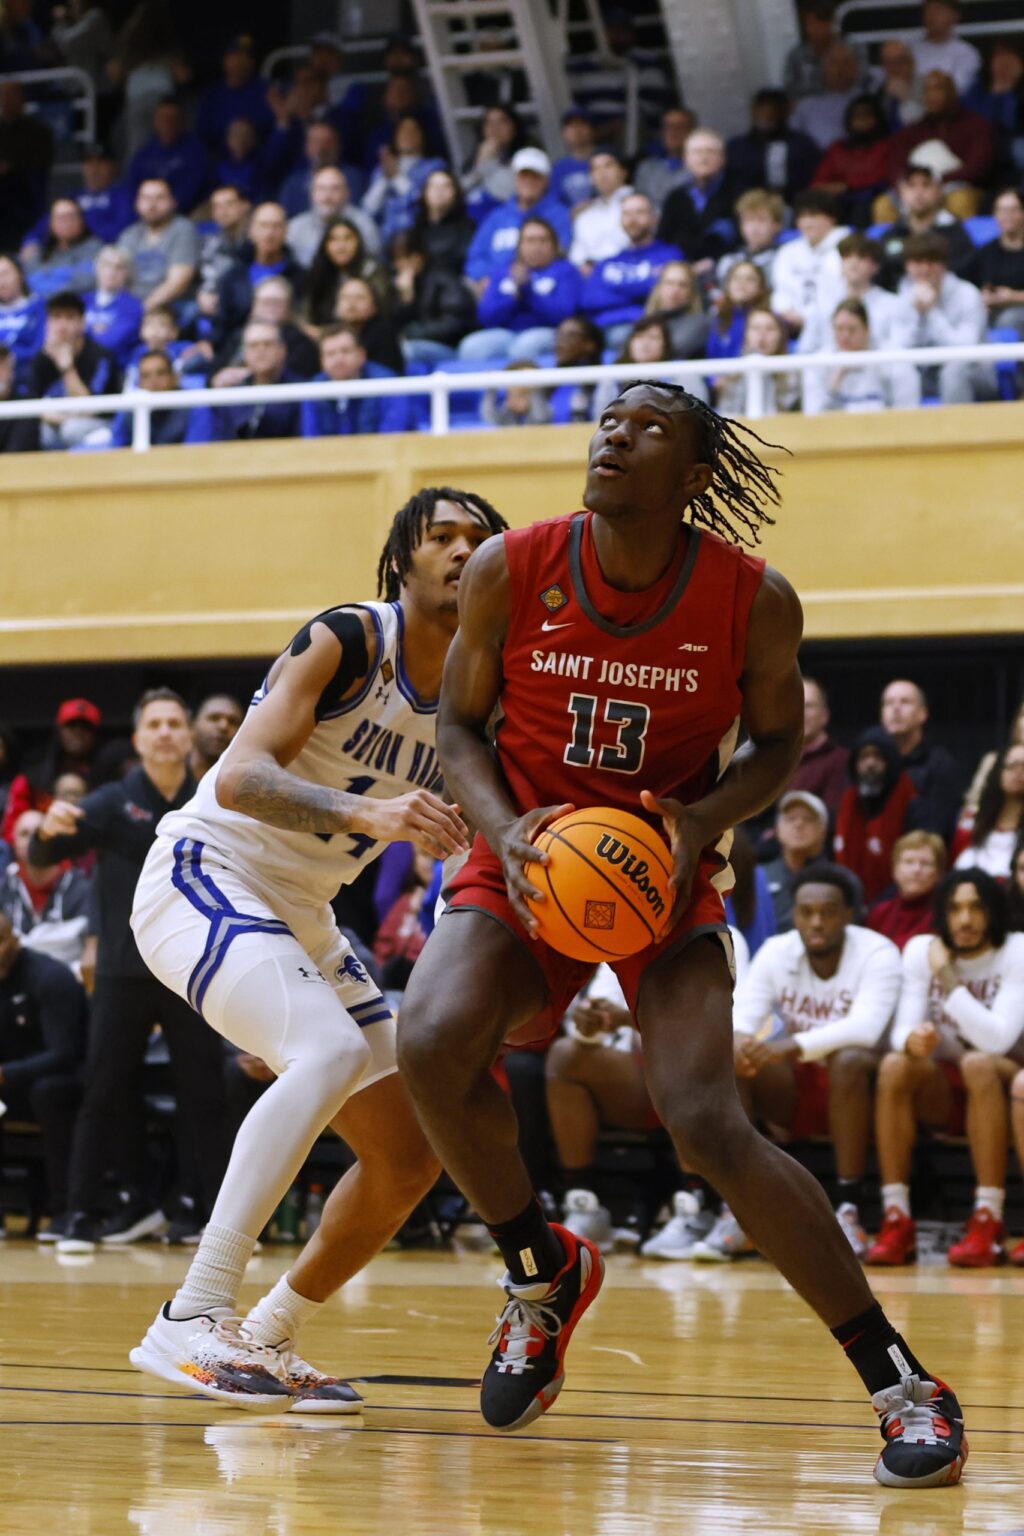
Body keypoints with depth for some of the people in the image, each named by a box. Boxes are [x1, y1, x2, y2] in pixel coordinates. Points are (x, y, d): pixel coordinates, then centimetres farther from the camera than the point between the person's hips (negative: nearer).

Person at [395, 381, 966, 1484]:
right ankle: (541, 1270, 3)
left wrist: (704, 820, -17)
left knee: (707, 1125, -20)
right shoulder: (510, 572, -10)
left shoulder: (755, 602, -12)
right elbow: (460, 722, 2)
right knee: (429, 1043, -27)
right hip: (528, 865, 2)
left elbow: (777, 743, 4)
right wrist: (505, 829, -17)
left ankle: (898, 1380, -8)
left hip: (665, 875, -2)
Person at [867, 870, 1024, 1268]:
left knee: (977, 1063, -36)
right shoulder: (921, 950, -1)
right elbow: (903, 1030, -9)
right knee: (894, 1066, -28)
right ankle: (897, 1224, -30)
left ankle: (988, 1226, -38)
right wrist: (912, 1040, -34)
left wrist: (946, 976, -22)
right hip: (942, 1094, 3)